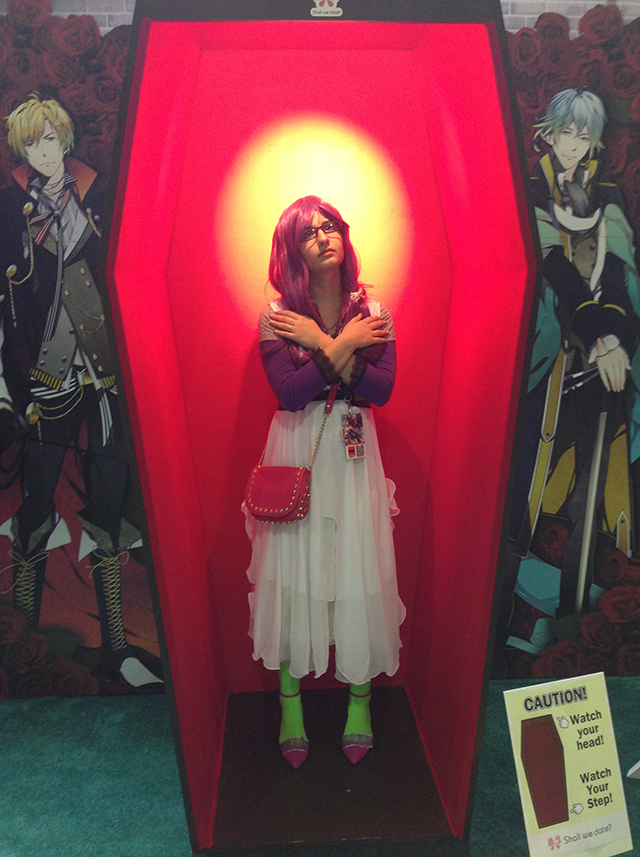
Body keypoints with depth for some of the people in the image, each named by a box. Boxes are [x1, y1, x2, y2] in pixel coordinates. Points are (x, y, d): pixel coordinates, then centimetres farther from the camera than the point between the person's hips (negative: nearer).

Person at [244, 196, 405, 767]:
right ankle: (290, 702, 23)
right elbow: (288, 392, -15)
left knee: (359, 570, 5)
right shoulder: (276, 316, -3)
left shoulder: (372, 312, 3)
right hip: (297, 455, -1)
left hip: (353, 457, 2)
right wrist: (343, 346, -14)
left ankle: (360, 699, 25)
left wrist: (322, 344, -14)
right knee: (293, 570, 5)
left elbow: (382, 389, -10)